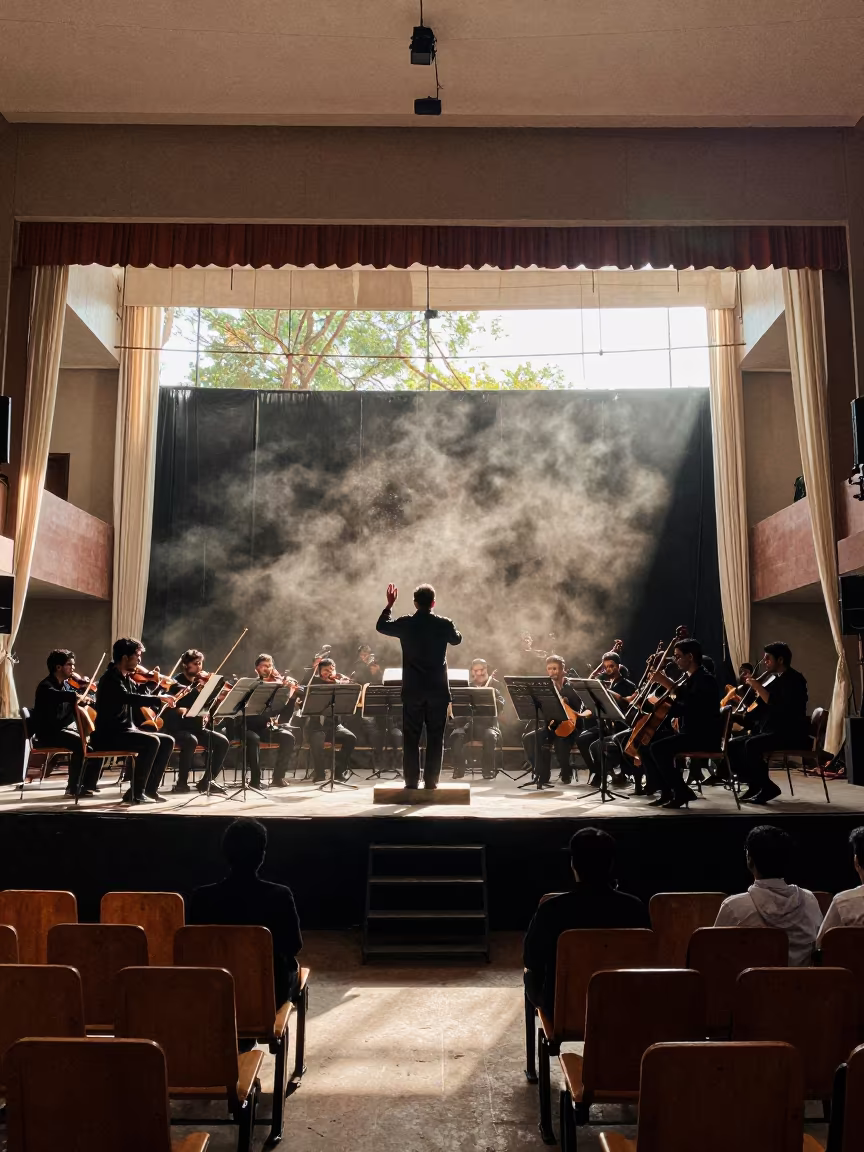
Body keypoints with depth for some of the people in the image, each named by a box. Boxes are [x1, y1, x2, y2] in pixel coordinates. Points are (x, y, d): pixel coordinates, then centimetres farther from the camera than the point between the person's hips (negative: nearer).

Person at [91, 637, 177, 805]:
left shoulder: (126, 678, 13)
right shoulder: (111, 678, -15)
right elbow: (129, 698, -32)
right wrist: (160, 699, -35)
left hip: (125, 730, 9)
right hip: (109, 735, -9)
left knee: (167, 741, 0)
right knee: (151, 741, -28)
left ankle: (150, 788, 2)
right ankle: (136, 793, -20)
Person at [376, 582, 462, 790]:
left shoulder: (405, 623, -6)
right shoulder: (444, 624, -6)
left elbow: (381, 626, 14)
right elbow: (457, 639, 15)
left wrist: (390, 604, 22)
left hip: (412, 689, 0)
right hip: (438, 689, 0)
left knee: (411, 737, 8)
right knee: (435, 737, 7)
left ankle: (412, 781, 8)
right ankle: (431, 780, 7)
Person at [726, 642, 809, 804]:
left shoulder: (794, 679, -11)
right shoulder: (770, 677, 14)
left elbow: (779, 707, -26)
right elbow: (761, 706, 19)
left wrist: (759, 687, -23)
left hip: (790, 733, -9)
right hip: (768, 730, 9)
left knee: (751, 745, -31)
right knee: (732, 745, -4)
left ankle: (767, 786, -16)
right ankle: (755, 783, 4)